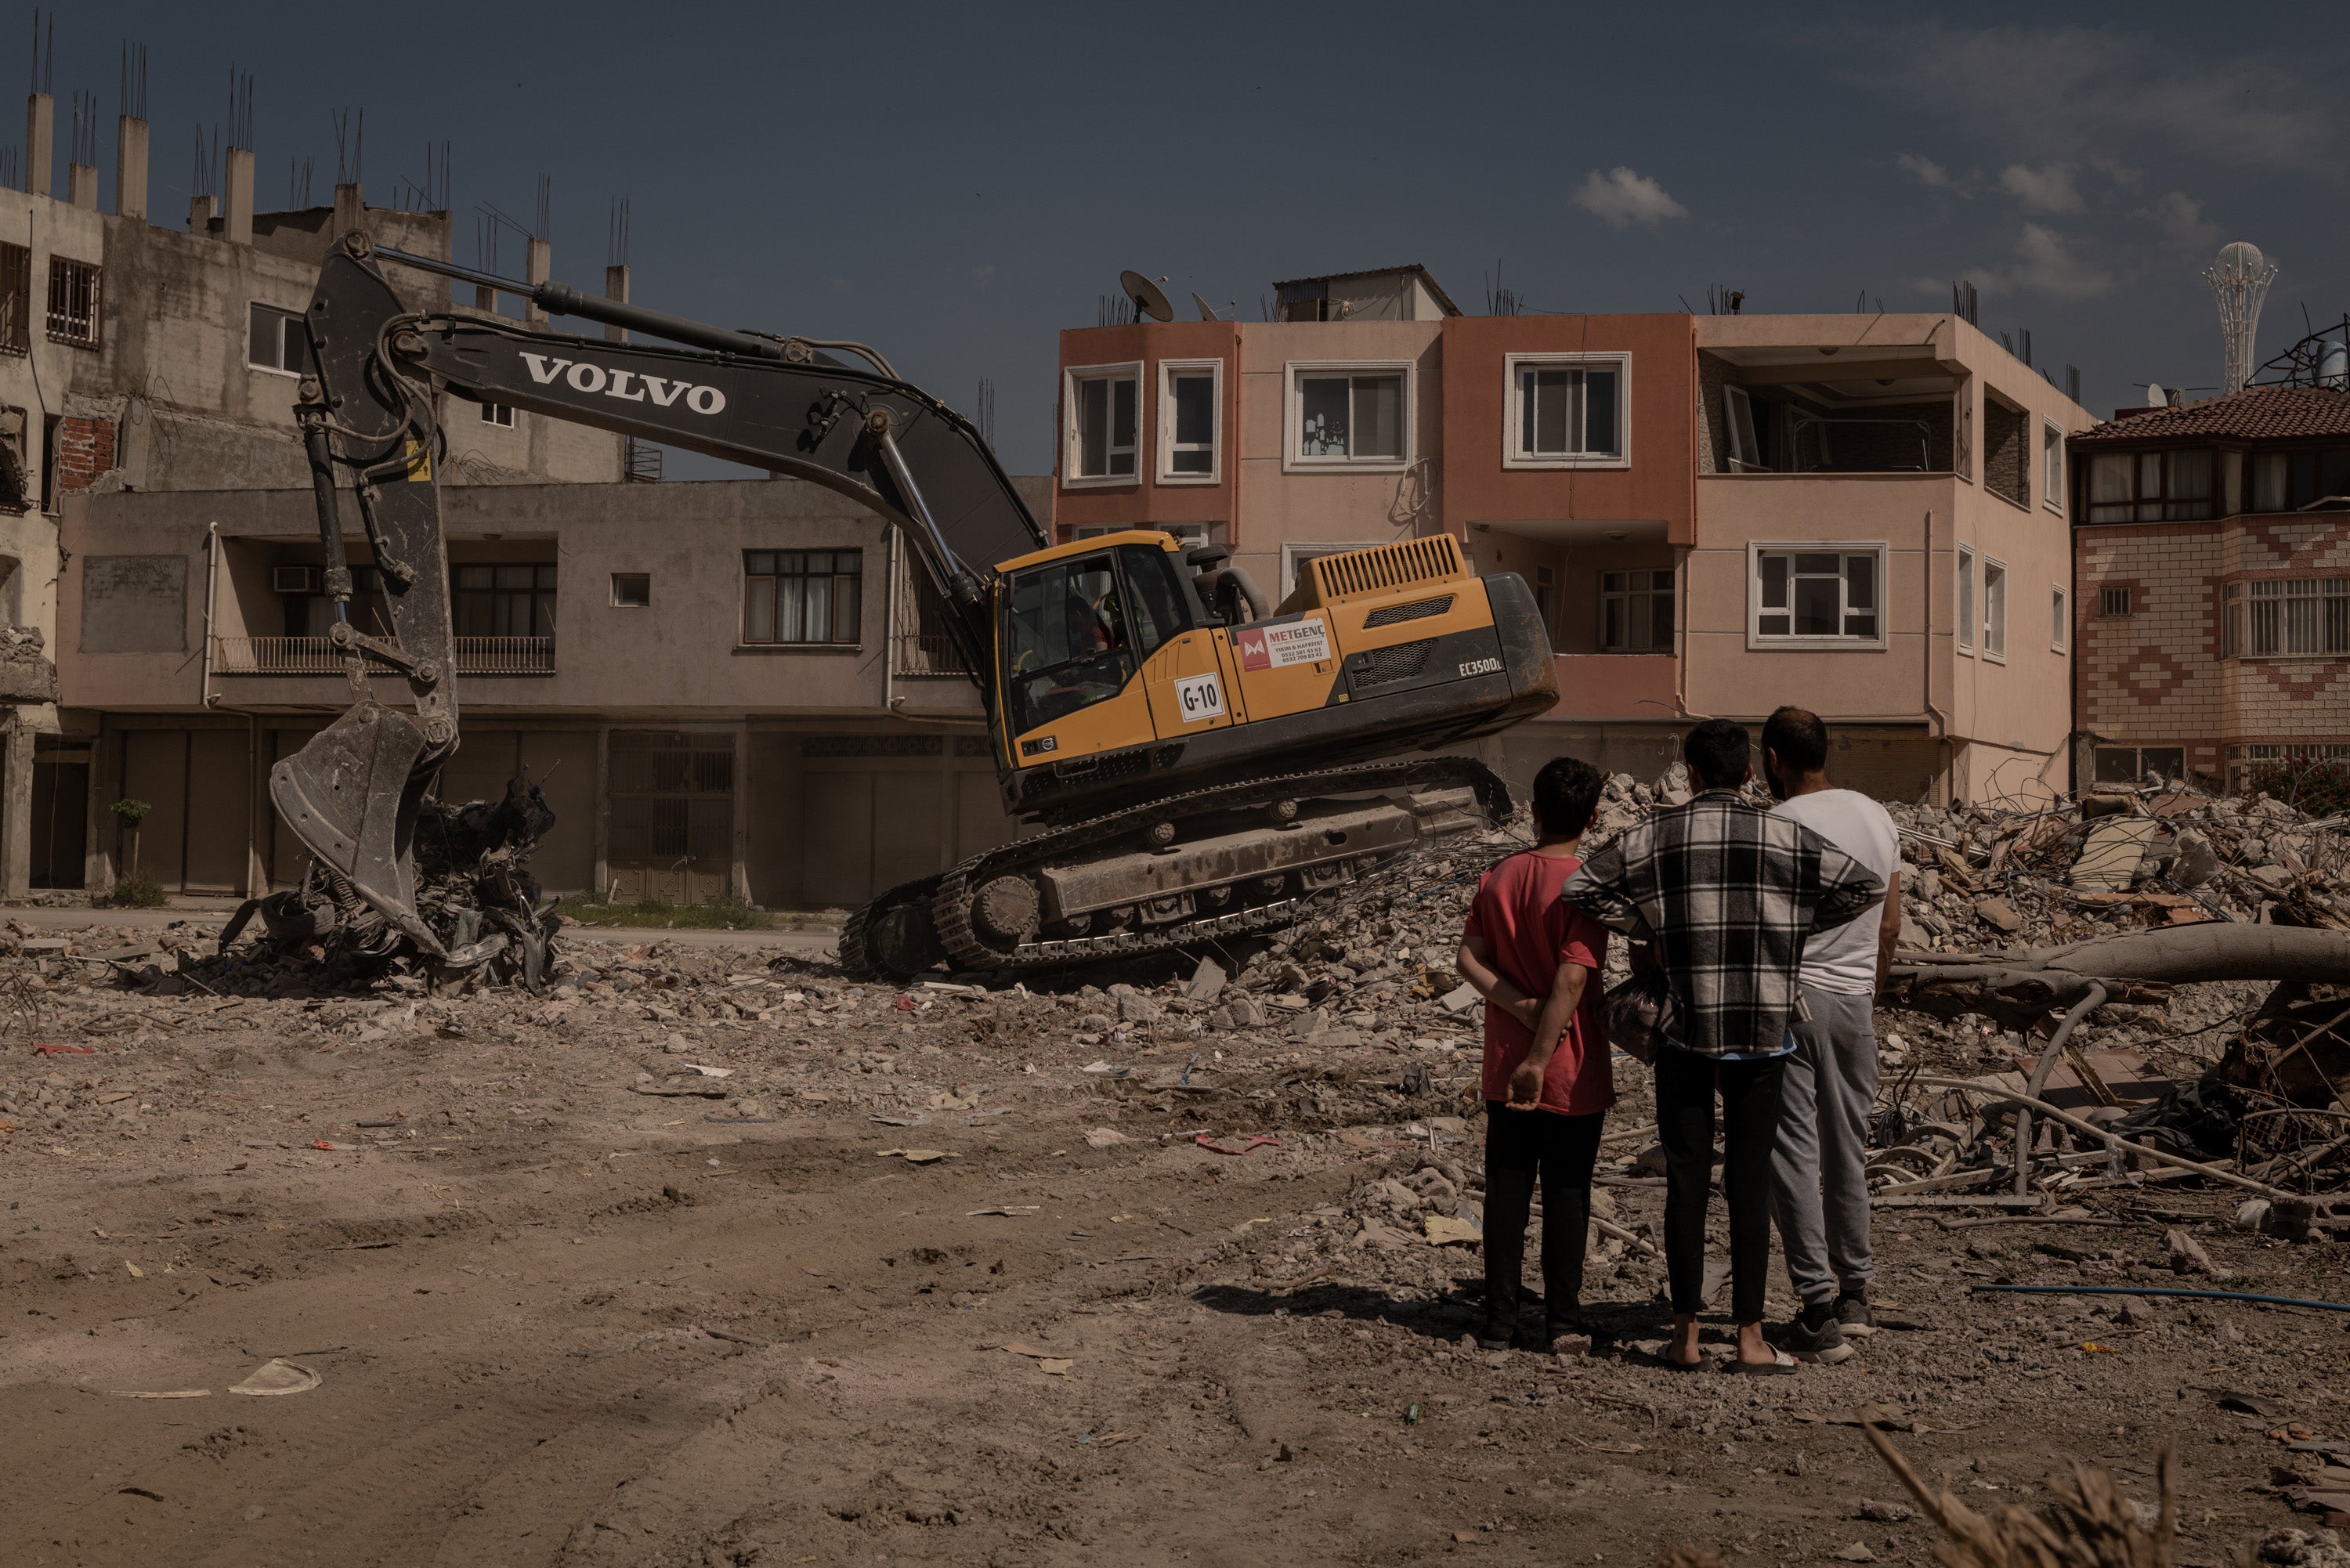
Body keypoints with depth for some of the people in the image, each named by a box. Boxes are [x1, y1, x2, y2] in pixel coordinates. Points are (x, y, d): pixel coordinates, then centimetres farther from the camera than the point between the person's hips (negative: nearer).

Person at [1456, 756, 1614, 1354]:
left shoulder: (1498, 877, 3)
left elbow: (1469, 958, -3)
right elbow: (1573, 980, -21)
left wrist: (1518, 1004, -11)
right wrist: (1539, 1059, -20)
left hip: (1505, 1068, 4)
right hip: (1571, 1074, -4)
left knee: (1506, 1192, 10)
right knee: (1567, 1195, 6)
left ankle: (1500, 1322, 13)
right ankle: (1563, 1324, 10)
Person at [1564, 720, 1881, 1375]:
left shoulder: (1655, 836, 0)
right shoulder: (1784, 837, -2)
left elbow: (1577, 889, 1)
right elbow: (1866, 885, 1)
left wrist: (1647, 927, 6)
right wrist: (1793, 925, 7)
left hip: (1684, 1028, 0)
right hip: (1761, 1029, 0)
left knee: (1687, 1180, 7)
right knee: (1750, 1184, 5)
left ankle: (1685, 1334, 9)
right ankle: (1750, 1338, 7)